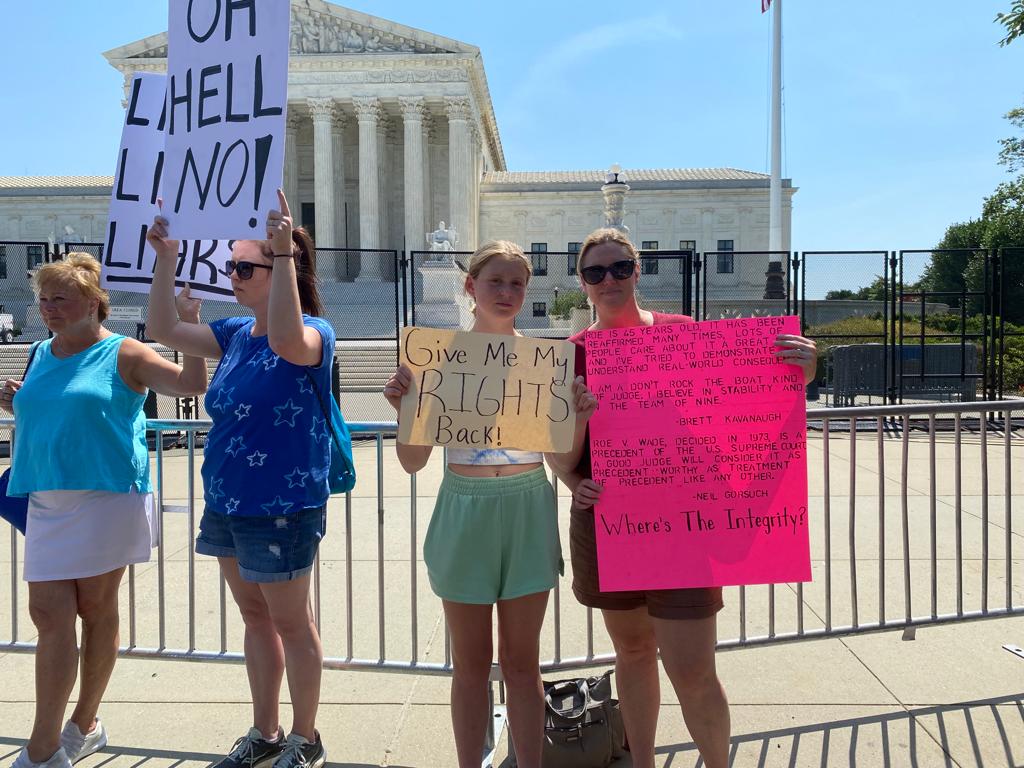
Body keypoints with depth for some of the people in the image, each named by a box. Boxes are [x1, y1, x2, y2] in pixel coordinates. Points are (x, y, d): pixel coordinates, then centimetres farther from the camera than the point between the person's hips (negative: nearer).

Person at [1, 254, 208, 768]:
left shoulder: (122, 355, -4)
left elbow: (191, 384, -15)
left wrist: (189, 325, -21)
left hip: (107, 498, -5)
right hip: (48, 500, 5)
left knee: (96, 610, 6)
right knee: (48, 614, 1)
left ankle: (83, 724, 23)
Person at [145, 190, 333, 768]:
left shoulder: (314, 331, -15)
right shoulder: (237, 333, 8)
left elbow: (287, 340, -38)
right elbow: (164, 330, 9)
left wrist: (283, 252, -39)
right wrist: (166, 259, 0)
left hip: (282, 508, -8)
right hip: (227, 502, 8)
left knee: (291, 622, 7)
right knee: (256, 617, 18)